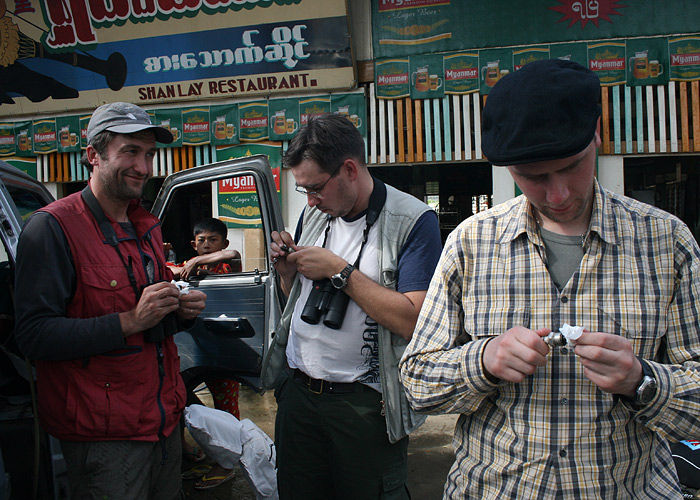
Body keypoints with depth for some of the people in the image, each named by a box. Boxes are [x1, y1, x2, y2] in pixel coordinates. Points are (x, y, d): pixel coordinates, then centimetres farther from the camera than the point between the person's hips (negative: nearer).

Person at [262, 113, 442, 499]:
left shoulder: (413, 221, -13)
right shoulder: (314, 215, 8)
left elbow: (413, 322, -23)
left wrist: (339, 271, -19)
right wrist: (289, 270, -3)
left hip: (365, 406, -6)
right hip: (297, 391, 6)